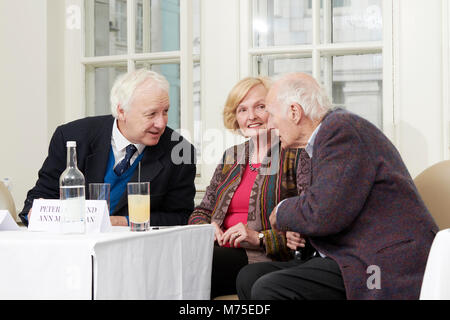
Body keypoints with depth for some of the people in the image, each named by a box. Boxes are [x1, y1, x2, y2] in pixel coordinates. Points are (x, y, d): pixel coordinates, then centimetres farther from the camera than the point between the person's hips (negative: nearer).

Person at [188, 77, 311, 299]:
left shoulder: (297, 156, 2)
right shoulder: (231, 157, 22)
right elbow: (201, 212, 23)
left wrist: (260, 238, -17)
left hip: (263, 259, -5)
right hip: (221, 251, 5)